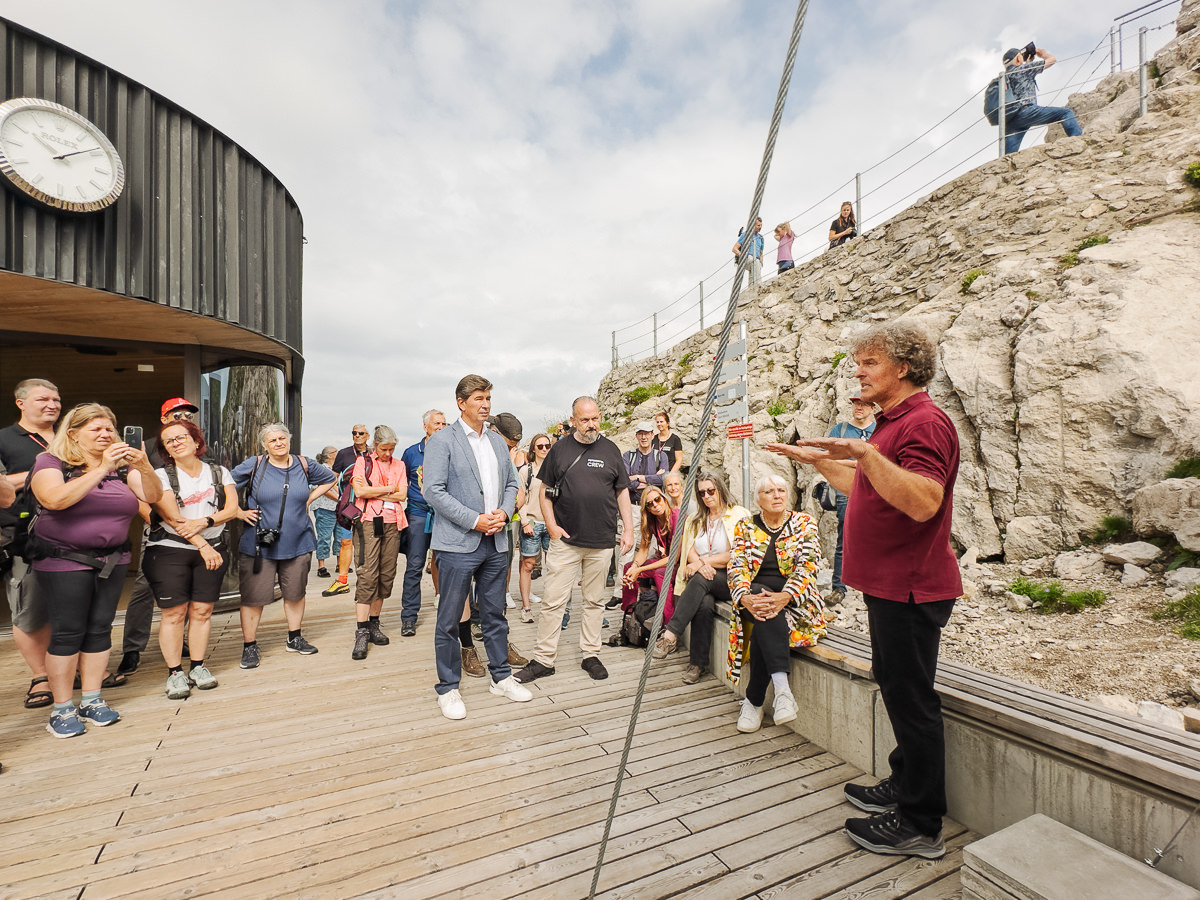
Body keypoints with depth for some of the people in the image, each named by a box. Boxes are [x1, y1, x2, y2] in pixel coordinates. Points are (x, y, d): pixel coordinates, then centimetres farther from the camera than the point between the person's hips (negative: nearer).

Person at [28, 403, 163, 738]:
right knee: (68, 632, 0)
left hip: (112, 560, 4)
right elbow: (55, 499, -24)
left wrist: (144, 467, -25)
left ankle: (92, 700, 19)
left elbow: (153, 496, -7)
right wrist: (102, 469, -30)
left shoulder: (122, 466, 5)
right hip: (63, 561, -4)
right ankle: (62, 709, 13)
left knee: (100, 629, 8)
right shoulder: (51, 462, -5)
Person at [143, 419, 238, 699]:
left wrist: (203, 522, -17)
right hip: (169, 551, -2)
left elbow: (232, 509, 1)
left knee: (202, 610, 4)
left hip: (212, 549, 2)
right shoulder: (161, 476, 0)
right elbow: (173, 518, -8)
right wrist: (203, 546, -14)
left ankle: (198, 667, 16)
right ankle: (174, 672, 10)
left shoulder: (220, 473, 8)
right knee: (174, 613, -2)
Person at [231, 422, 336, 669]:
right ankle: (249, 646, 17)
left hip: (298, 543, 3)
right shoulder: (253, 466, -4)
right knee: (253, 597, 1)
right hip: (259, 544, -2)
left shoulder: (304, 465, 3)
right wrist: (240, 513, -5)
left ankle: (294, 639, 29)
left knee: (295, 593, 13)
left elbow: (330, 478, 19)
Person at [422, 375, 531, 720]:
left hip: (496, 542, 6)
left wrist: (504, 512, -3)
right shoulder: (443, 440, -5)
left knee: (495, 614, 16)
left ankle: (501, 677, 30)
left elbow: (511, 484, 17)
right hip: (458, 543, -5)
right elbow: (433, 491, -12)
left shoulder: (498, 442, 13)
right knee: (449, 620, 5)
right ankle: (448, 689, 21)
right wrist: (474, 520, -16)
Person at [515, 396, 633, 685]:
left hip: (602, 541, 1)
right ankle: (543, 659, 15)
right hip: (565, 540, -1)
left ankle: (591, 655, 27)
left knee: (594, 601, 12)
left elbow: (622, 492, 9)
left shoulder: (610, 450, 6)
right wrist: (552, 526, -4)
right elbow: (545, 491, 6)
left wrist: (628, 530, 3)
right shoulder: (560, 449, 3)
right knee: (553, 600, 1)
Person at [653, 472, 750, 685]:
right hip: (703, 582, 4)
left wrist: (705, 561, -11)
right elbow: (688, 549, 9)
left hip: (731, 579, -3)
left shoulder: (739, 515, 1)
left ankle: (670, 635, -37)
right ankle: (698, 662, -21)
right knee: (704, 603, -31)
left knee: (700, 579, -34)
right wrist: (698, 563, -14)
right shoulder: (696, 519, 20)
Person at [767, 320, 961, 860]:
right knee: (897, 688, 20)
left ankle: (920, 825, 17)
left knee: (909, 696, 1)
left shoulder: (924, 421, -17)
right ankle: (904, 785, 37)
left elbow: (922, 502, -32)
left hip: (909, 588, -10)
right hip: (890, 586, 10)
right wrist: (817, 459, 20)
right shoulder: (894, 422, 16)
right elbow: (866, 489, 25)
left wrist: (864, 452, -35)